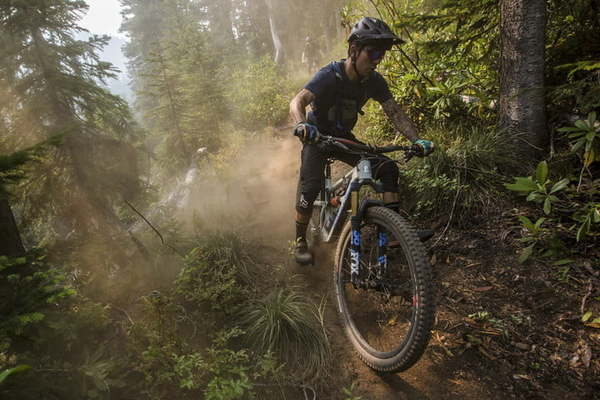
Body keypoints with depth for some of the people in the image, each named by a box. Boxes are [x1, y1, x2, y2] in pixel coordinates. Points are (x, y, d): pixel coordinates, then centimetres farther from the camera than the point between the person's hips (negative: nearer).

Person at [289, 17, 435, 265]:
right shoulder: (330, 75, -25)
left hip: (344, 137, 5)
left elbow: (395, 113, -10)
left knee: (388, 169, -11)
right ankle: (300, 241, -3)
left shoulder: (374, 81, -11)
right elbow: (298, 101, -37)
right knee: (311, 186, -23)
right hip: (317, 137, -4)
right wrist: (302, 125, -60)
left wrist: (417, 140, -26)